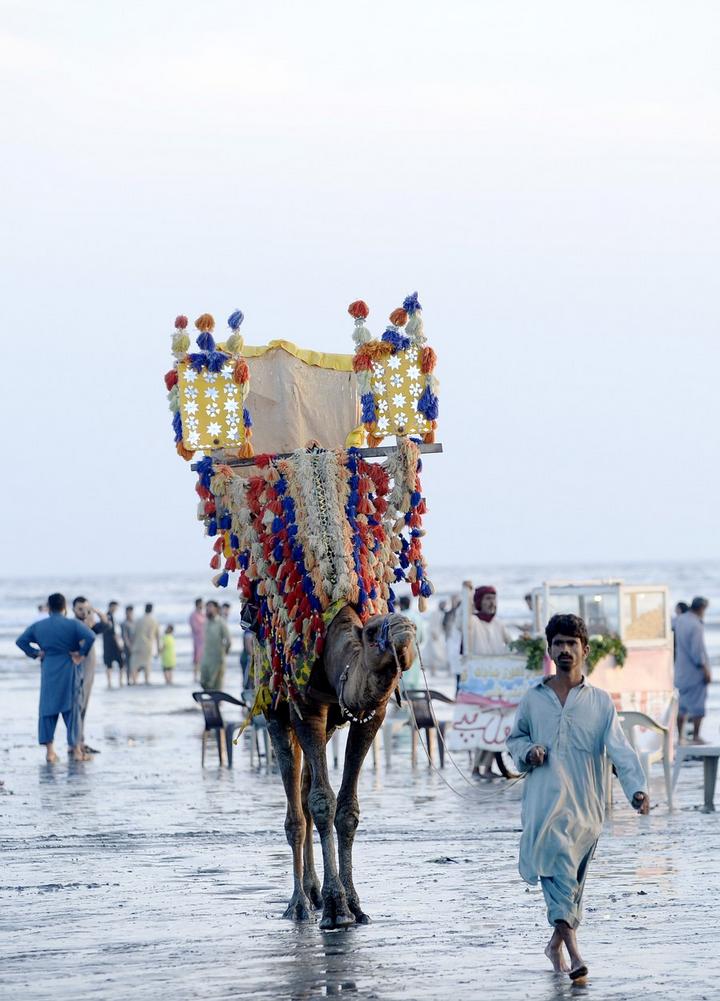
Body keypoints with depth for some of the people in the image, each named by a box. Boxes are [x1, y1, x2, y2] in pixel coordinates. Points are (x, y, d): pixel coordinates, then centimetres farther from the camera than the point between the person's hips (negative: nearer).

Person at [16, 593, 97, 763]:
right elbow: (90, 637, -19)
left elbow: (21, 641, 5)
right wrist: (81, 653, -8)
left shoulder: (38, 626, 6)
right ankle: (75, 748, 7)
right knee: (71, 709, 5)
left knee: (47, 709, 7)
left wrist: (35, 653, 6)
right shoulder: (73, 624, -5)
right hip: (68, 671, -2)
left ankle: (49, 751, 1)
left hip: (48, 671, 2)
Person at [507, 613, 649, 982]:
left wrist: (637, 788, -19)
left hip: (586, 806, 2)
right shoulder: (533, 699, 9)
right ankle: (573, 952, -31)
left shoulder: (599, 702, 6)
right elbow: (515, 738, 24)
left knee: (573, 883, 10)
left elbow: (620, 749, -4)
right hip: (544, 800, -2)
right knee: (558, 862, -22)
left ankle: (556, 943, 32)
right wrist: (527, 751, 0)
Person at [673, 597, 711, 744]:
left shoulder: (679, 620, 4)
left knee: (682, 704, 12)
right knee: (697, 705, 0)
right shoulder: (696, 625, -20)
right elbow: (697, 651, -21)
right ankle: (696, 736, 2)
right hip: (695, 671, -8)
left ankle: (680, 735, 15)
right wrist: (706, 670, -14)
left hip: (680, 670, 8)